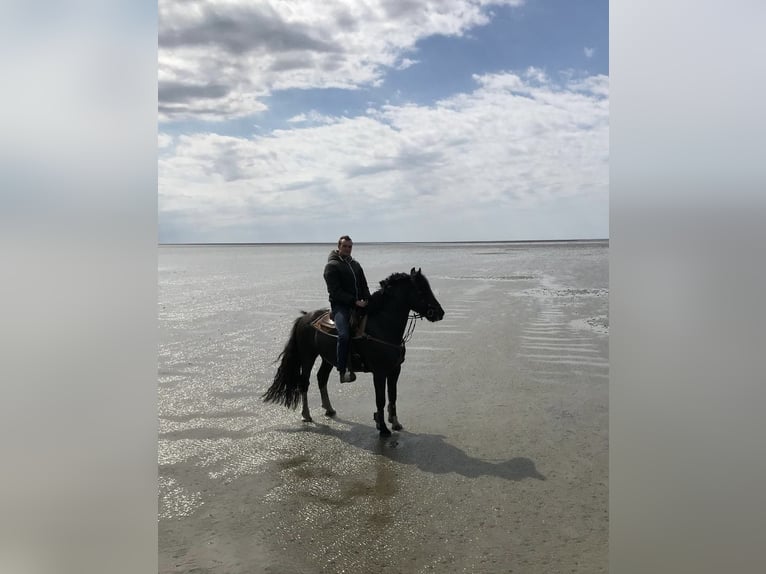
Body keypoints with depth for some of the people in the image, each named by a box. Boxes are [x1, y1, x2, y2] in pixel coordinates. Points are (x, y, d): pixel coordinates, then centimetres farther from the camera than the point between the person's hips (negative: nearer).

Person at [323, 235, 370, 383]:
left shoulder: (355, 264, 19)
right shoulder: (332, 266, -4)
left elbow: (364, 285, 19)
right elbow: (336, 291, -12)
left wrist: (367, 300, -1)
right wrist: (354, 301, -19)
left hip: (358, 304, 8)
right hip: (340, 306, -8)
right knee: (344, 335, -27)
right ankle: (343, 371, -23)